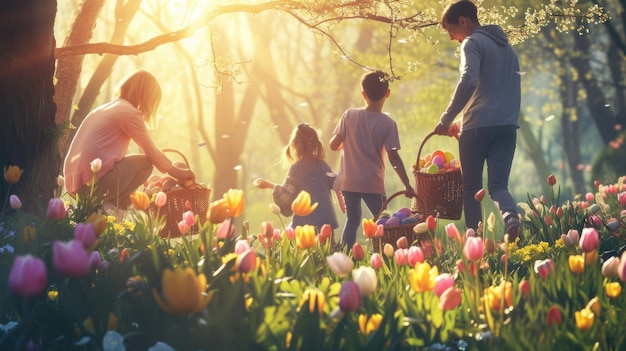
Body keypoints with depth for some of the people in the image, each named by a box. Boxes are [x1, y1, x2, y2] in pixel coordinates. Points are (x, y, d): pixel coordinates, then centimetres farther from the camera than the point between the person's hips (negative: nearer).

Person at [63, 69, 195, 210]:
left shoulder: (104, 109, 21)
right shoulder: (129, 113, -5)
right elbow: (152, 154, 0)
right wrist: (177, 171, 18)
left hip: (75, 182, 9)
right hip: (93, 181, -9)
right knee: (145, 164, 5)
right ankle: (106, 206, -4)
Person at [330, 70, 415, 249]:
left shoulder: (349, 115, -5)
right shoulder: (388, 124, -10)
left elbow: (334, 145, -2)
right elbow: (393, 157, -13)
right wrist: (407, 184, -11)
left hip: (348, 182, 3)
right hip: (373, 184, -3)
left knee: (352, 220, 18)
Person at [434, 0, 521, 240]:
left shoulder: (473, 42, -3)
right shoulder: (505, 45, 23)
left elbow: (468, 81, -19)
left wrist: (446, 119, -14)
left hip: (478, 125, -6)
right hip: (507, 125, 6)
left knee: (471, 188, 5)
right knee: (498, 185, -2)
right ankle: (511, 219, -32)